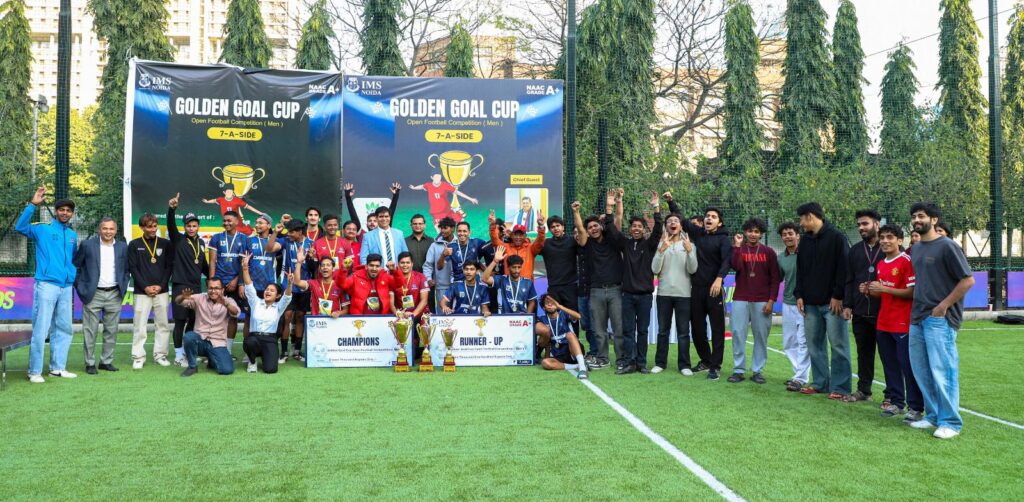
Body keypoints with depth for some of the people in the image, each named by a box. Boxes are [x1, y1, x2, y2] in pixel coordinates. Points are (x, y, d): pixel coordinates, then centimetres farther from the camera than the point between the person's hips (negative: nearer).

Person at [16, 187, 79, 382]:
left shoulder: (73, 235, 16)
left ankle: (58, 368, 19)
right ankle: (35, 371, 0)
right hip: (46, 285, -6)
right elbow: (21, 227, -20)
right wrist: (33, 204, -25)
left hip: (66, 287, 6)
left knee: (64, 329, 10)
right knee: (40, 329, -6)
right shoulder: (43, 229, -1)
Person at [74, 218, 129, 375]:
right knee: (90, 331, 2)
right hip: (93, 294, -3)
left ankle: (107, 361, 16)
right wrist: (80, 288, -1)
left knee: (111, 331, 7)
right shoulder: (87, 245, -1)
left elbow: (126, 270, 15)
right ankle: (90, 363, 10)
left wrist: (123, 288, 6)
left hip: (114, 295, 3)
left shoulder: (122, 247, 7)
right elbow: (75, 266, 3)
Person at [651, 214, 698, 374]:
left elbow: (692, 270, -7)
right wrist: (662, 250, -19)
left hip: (683, 293, -1)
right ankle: (660, 362, 16)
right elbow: (655, 269, -6)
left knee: (683, 331, 2)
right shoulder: (660, 244, 4)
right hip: (664, 293, 1)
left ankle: (684, 365, 8)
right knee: (663, 330, 8)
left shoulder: (689, 244, 3)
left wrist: (689, 251, -22)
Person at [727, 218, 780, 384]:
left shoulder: (768, 252, 6)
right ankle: (739, 370, 4)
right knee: (738, 333, -3)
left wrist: (771, 300, -4)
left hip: (762, 301, 0)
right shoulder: (738, 249, 8)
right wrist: (737, 246, -11)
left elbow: (775, 278, 4)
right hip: (740, 300, 0)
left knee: (761, 336, 1)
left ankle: (758, 371, 9)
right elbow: (735, 266, -12)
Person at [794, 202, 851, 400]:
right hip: (811, 303, 7)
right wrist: (799, 295, 9)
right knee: (814, 344, 10)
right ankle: (820, 382, 19)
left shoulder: (836, 237, -6)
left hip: (832, 302, -7)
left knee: (838, 345, -3)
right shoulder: (805, 241, 14)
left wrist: (838, 296, -14)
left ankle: (839, 387, 2)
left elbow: (844, 269, -11)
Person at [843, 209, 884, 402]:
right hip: (860, 312, 5)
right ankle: (863, 389, 22)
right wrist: (847, 305, 6)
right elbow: (849, 281, 13)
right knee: (864, 351, 12)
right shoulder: (855, 251, 13)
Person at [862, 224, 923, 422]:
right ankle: (895, 401, 21)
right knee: (890, 365, 12)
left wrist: (883, 288, -18)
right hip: (883, 323, 8)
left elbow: (912, 292, -16)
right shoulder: (881, 265, 14)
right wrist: (869, 291, 3)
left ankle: (916, 407, 2)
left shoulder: (906, 262, -10)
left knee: (908, 365, -4)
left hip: (903, 324, -8)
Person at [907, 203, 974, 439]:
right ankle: (932, 416, 23)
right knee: (921, 370, 11)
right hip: (917, 319, 8)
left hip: (940, 319, -8)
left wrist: (943, 306, -14)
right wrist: (915, 310, 13)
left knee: (942, 371, -7)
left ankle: (950, 422, 2)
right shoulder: (916, 249, 14)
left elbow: (968, 280, -12)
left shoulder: (946, 246, -8)